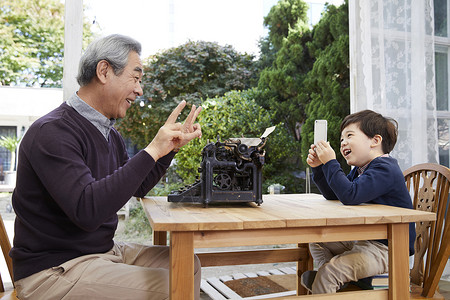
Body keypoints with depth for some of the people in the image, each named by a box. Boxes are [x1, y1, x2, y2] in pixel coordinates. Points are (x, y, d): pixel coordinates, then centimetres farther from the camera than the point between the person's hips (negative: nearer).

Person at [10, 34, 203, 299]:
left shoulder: (110, 133, 8)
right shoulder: (53, 132, -21)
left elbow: (138, 188, 19)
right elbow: (87, 211, -33)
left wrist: (172, 147, 7)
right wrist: (151, 152, -31)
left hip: (103, 249, 9)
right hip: (53, 270, -9)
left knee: (187, 265, 8)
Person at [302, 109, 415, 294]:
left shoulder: (385, 169, -21)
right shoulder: (360, 169, 11)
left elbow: (349, 195, -34)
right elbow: (333, 195, 15)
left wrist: (330, 162, -26)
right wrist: (319, 166, 3)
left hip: (389, 249, -11)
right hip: (365, 240, 11)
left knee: (329, 272, -23)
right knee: (317, 244, 18)